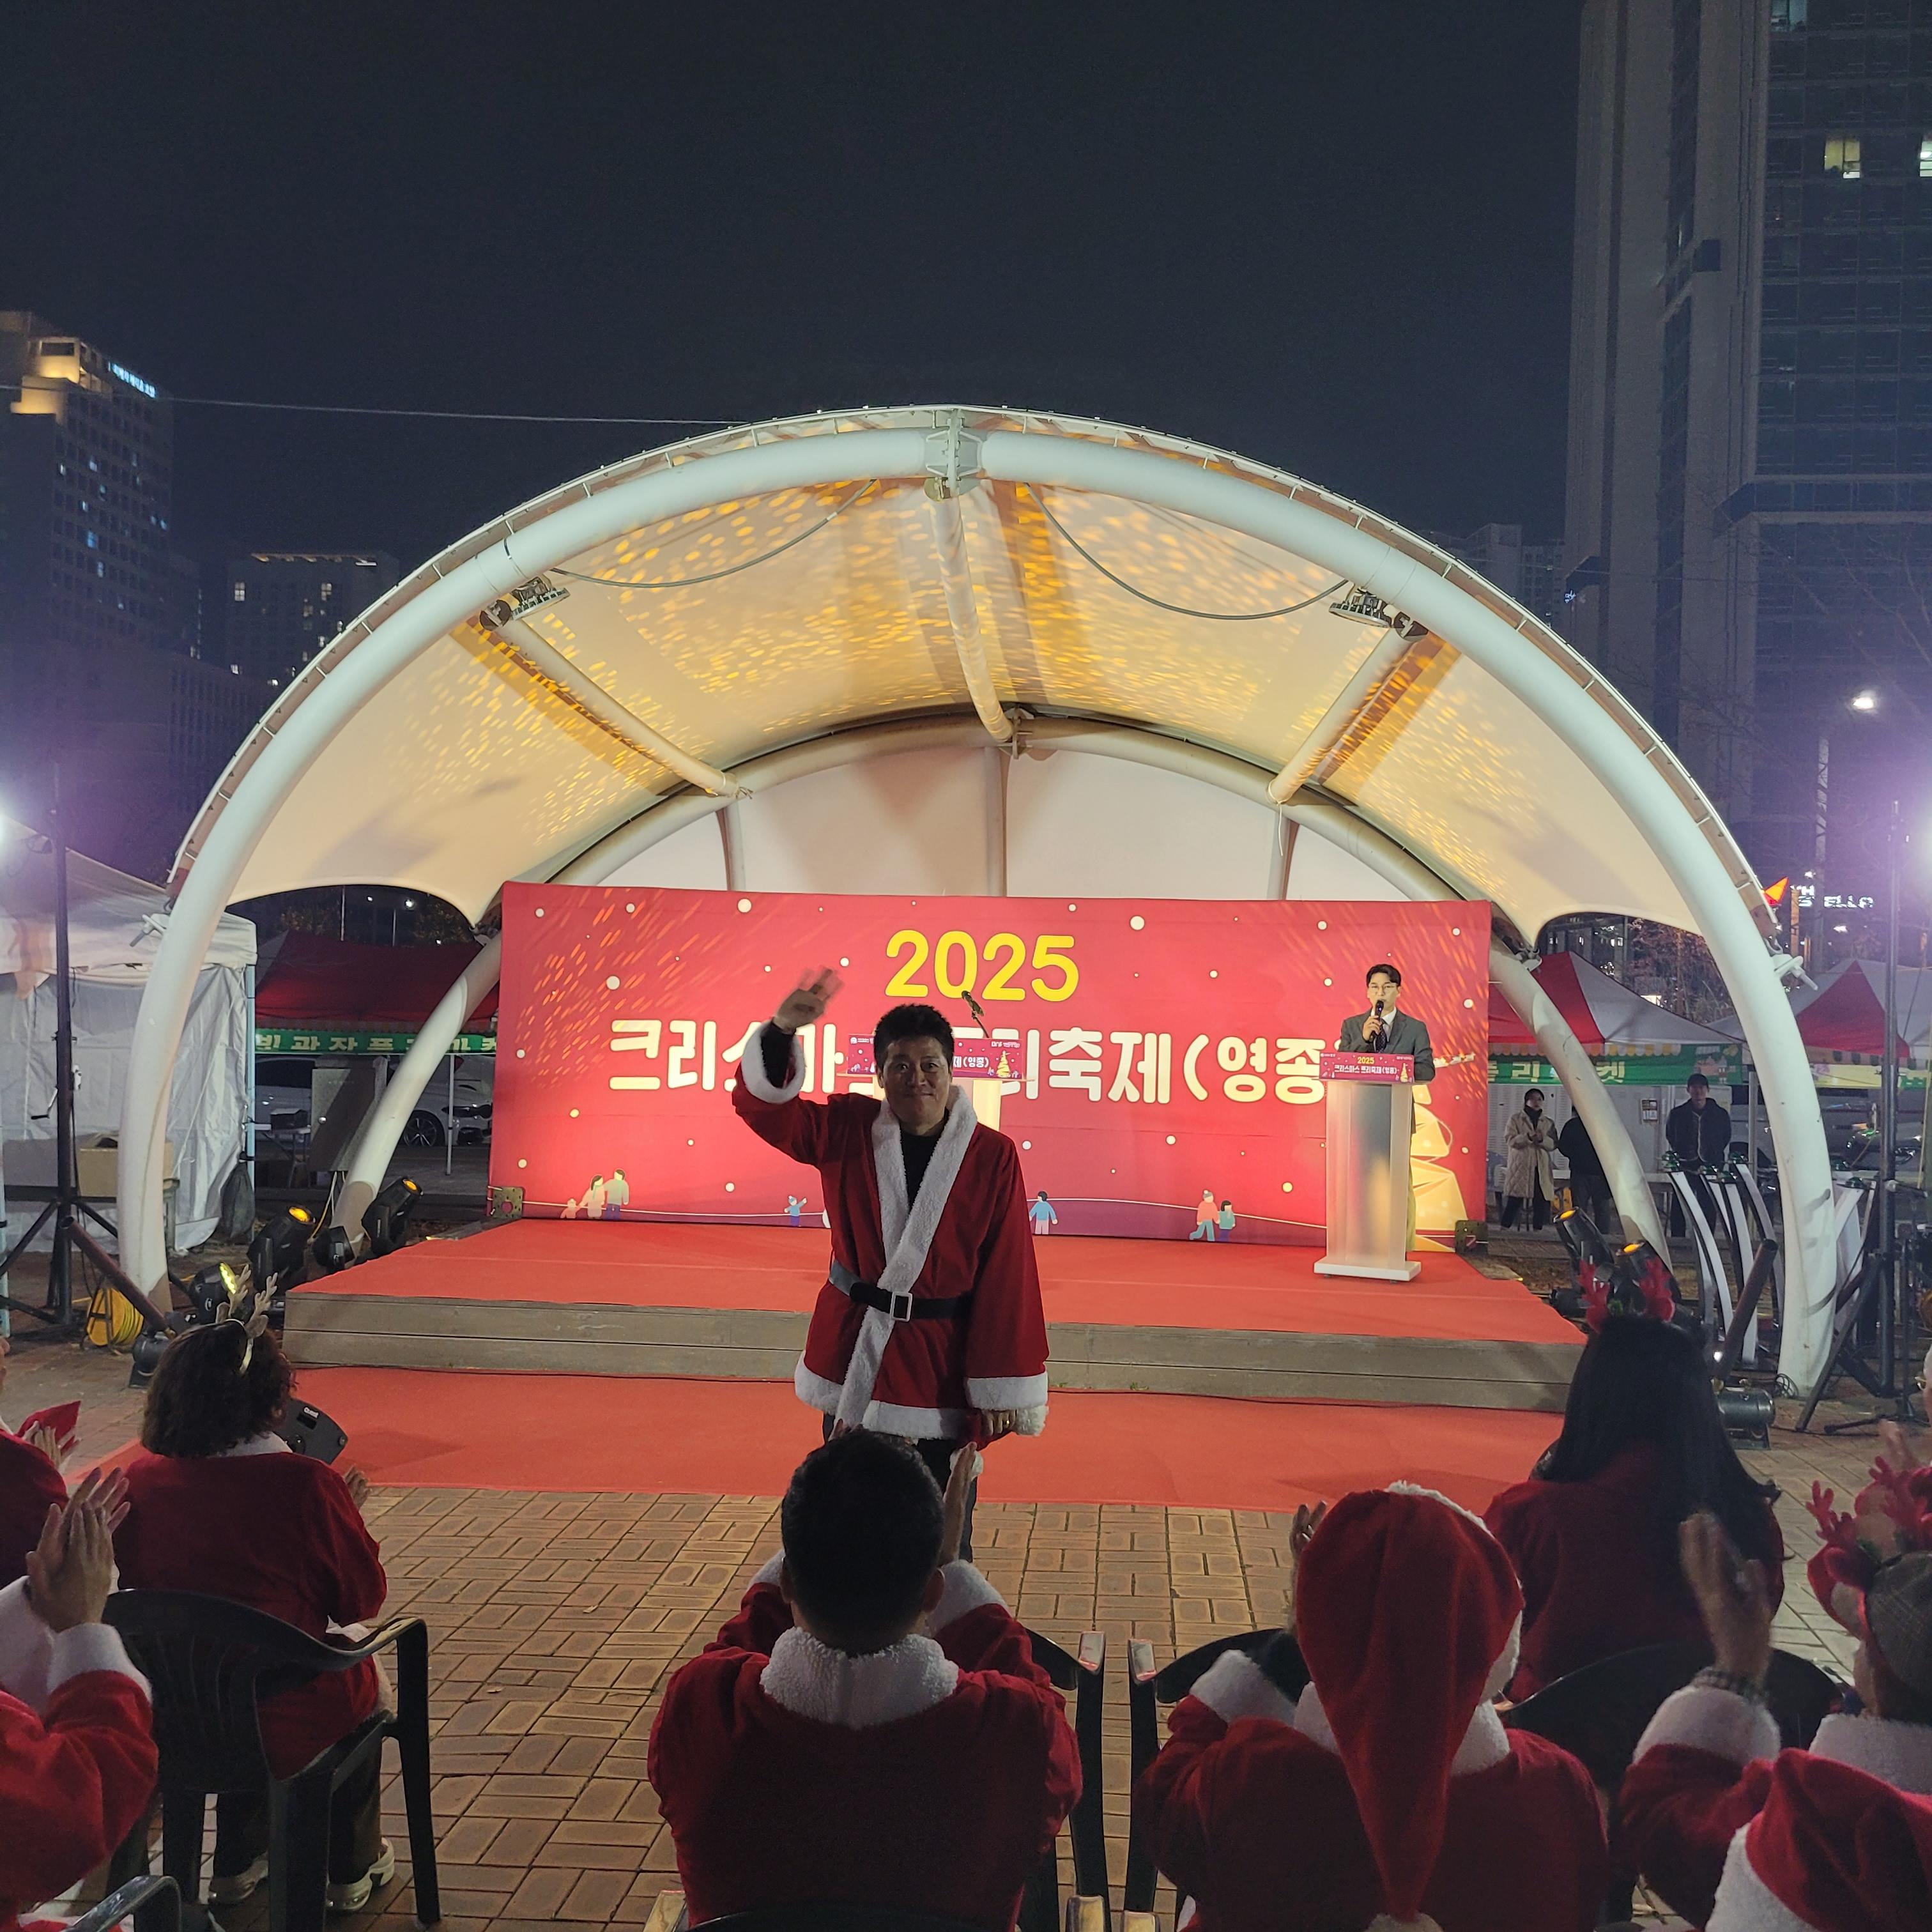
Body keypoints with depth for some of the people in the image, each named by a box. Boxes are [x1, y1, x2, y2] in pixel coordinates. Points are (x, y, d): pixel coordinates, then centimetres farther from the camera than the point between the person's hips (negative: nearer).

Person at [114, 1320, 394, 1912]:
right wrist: (346, 1513, 4)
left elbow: (132, 1577, 7)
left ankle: (237, 1863, 48)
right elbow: (364, 1599, -11)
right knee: (364, 1687, 30)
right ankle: (352, 1871, 44)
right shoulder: (307, 1485, -23)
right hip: (293, 1730, -4)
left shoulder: (142, 1480, -12)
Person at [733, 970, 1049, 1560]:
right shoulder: (847, 1129, -2)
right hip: (852, 1358, 2)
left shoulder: (992, 1158, -8)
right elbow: (764, 1103, -11)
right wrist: (784, 1028, -30)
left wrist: (1001, 1390, -6)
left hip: (942, 1367, -2)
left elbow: (1008, 1279, -6)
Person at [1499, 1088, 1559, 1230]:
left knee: (1541, 1202, 0)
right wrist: (1528, 1137, -20)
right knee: (1514, 1202, -7)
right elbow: (1509, 1139, -6)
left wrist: (1542, 1139, -13)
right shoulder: (1516, 1119, 6)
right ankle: (1504, 1228, -4)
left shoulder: (1547, 1122, 16)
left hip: (1541, 1168, 4)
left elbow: (1554, 1144, 8)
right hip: (1520, 1167, -4)